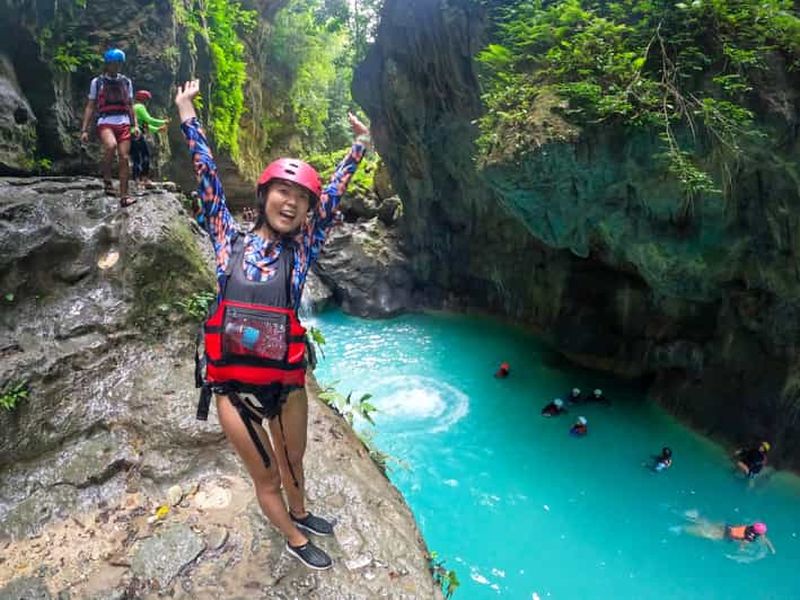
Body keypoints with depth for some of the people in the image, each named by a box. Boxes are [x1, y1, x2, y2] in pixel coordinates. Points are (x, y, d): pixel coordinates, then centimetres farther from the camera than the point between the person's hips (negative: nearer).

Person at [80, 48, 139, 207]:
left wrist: (135, 125, 6)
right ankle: (107, 180, -15)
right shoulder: (97, 82, 6)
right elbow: (90, 107, 6)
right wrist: (84, 129, 0)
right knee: (111, 145, -34)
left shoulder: (126, 82, 14)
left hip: (123, 123, 3)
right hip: (105, 122, -3)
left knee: (124, 158, -4)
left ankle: (124, 197, -1)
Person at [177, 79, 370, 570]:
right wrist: (188, 115, 0)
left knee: (293, 464, 25)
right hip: (234, 385, -1)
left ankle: (300, 513, 56)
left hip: (287, 381, 1)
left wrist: (360, 145, 3)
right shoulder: (231, 243, -2)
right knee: (266, 477, 15)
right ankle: (295, 539, 42)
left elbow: (332, 197, 0)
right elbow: (209, 180, -2)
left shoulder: (300, 252, -1)